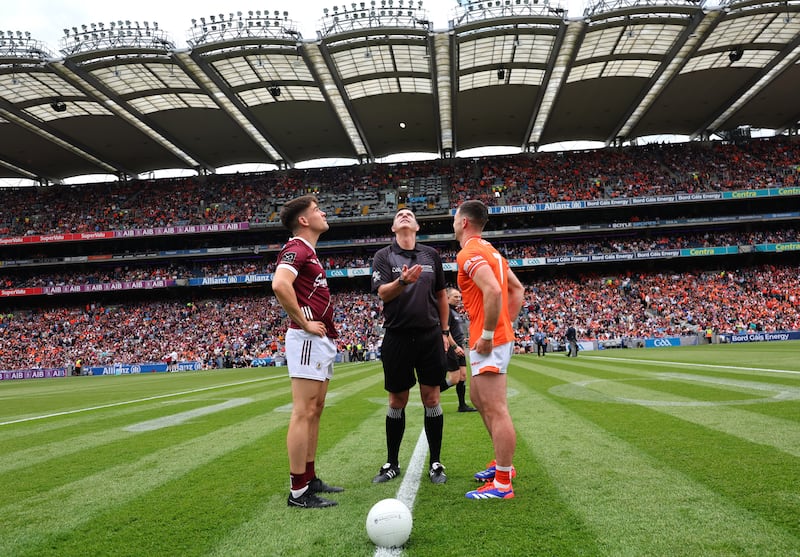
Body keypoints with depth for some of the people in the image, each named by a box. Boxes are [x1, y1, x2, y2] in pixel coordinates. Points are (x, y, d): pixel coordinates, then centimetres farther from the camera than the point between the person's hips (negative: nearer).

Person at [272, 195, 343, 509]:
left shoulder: (308, 252, 22)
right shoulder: (297, 249, -11)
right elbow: (280, 284, -30)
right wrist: (304, 323, -21)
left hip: (323, 341, 11)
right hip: (308, 340, -11)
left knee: (315, 411, 14)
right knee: (304, 413, -8)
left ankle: (309, 479, 23)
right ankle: (298, 491, -3)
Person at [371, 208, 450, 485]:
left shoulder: (431, 255, 9)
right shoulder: (383, 256, 3)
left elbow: (441, 295, 14)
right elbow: (382, 293, -11)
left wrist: (444, 331, 11)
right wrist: (403, 281, -30)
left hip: (430, 336, 1)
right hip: (397, 336, -1)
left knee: (431, 398, 4)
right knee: (397, 401, 8)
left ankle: (435, 463, 16)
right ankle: (392, 463, 22)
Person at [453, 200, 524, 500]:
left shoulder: (468, 253, -13)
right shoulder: (489, 250, 17)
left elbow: (493, 291, -29)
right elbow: (517, 289, 21)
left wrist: (487, 335, -22)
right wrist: (507, 323, 18)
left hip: (488, 342, -11)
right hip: (501, 334, 11)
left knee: (496, 409, -6)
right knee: (479, 399, 22)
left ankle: (502, 483, 1)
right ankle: (502, 463, 31)